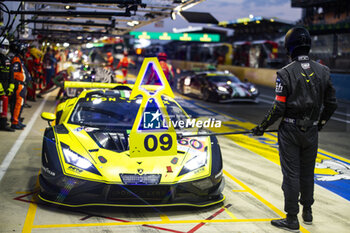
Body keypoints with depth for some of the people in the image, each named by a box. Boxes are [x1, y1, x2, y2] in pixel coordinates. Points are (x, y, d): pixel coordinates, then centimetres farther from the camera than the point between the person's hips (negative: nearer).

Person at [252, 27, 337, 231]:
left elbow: (279, 108, -15)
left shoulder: (286, 73, -14)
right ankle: (308, 212, 31)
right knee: (307, 172, 18)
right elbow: (331, 103, 6)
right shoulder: (323, 71, 1)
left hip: (290, 130, -4)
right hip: (312, 130, 4)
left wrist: (262, 127, -2)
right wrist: (321, 122, 23)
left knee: (291, 173, 2)